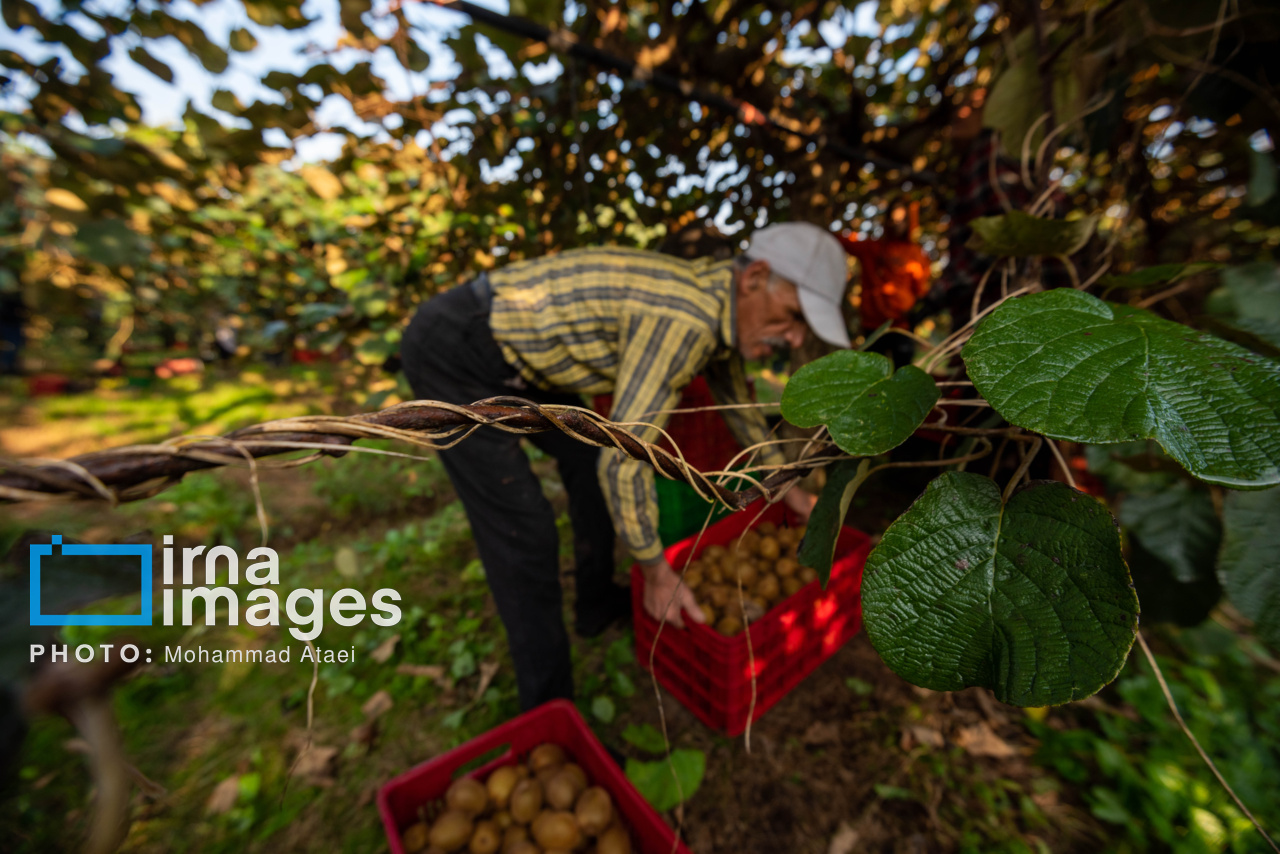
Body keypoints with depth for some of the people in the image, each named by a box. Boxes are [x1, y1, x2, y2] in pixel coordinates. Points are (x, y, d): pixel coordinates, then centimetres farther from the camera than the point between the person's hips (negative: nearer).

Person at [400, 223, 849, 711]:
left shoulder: (716, 302, 2)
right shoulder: (684, 321, -29)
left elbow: (737, 400, 15)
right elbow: (625, 462, -30)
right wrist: (656, 572, -15)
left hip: (513, 342, 10)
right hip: (452, 354, -9)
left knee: (589, 458, 14)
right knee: (523, 536, -11)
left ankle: (598, 604, 34)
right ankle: (549, 710, 11)